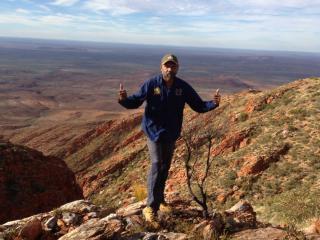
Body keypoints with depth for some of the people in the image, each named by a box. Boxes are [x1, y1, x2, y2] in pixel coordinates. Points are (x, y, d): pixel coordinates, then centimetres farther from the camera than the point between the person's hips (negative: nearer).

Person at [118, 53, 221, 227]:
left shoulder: (183, 87, -6)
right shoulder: (151, 84, -13)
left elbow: (199, 106, -2)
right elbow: (135, 101, -9)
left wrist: (214, 103, -20)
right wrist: (124, 99, -31)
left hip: (172, 134, 4)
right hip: (154, 132, -4)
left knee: (165, 169, 17)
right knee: (157, 166, -16)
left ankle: (160, 200, 36)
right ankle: (151, 208, -8)